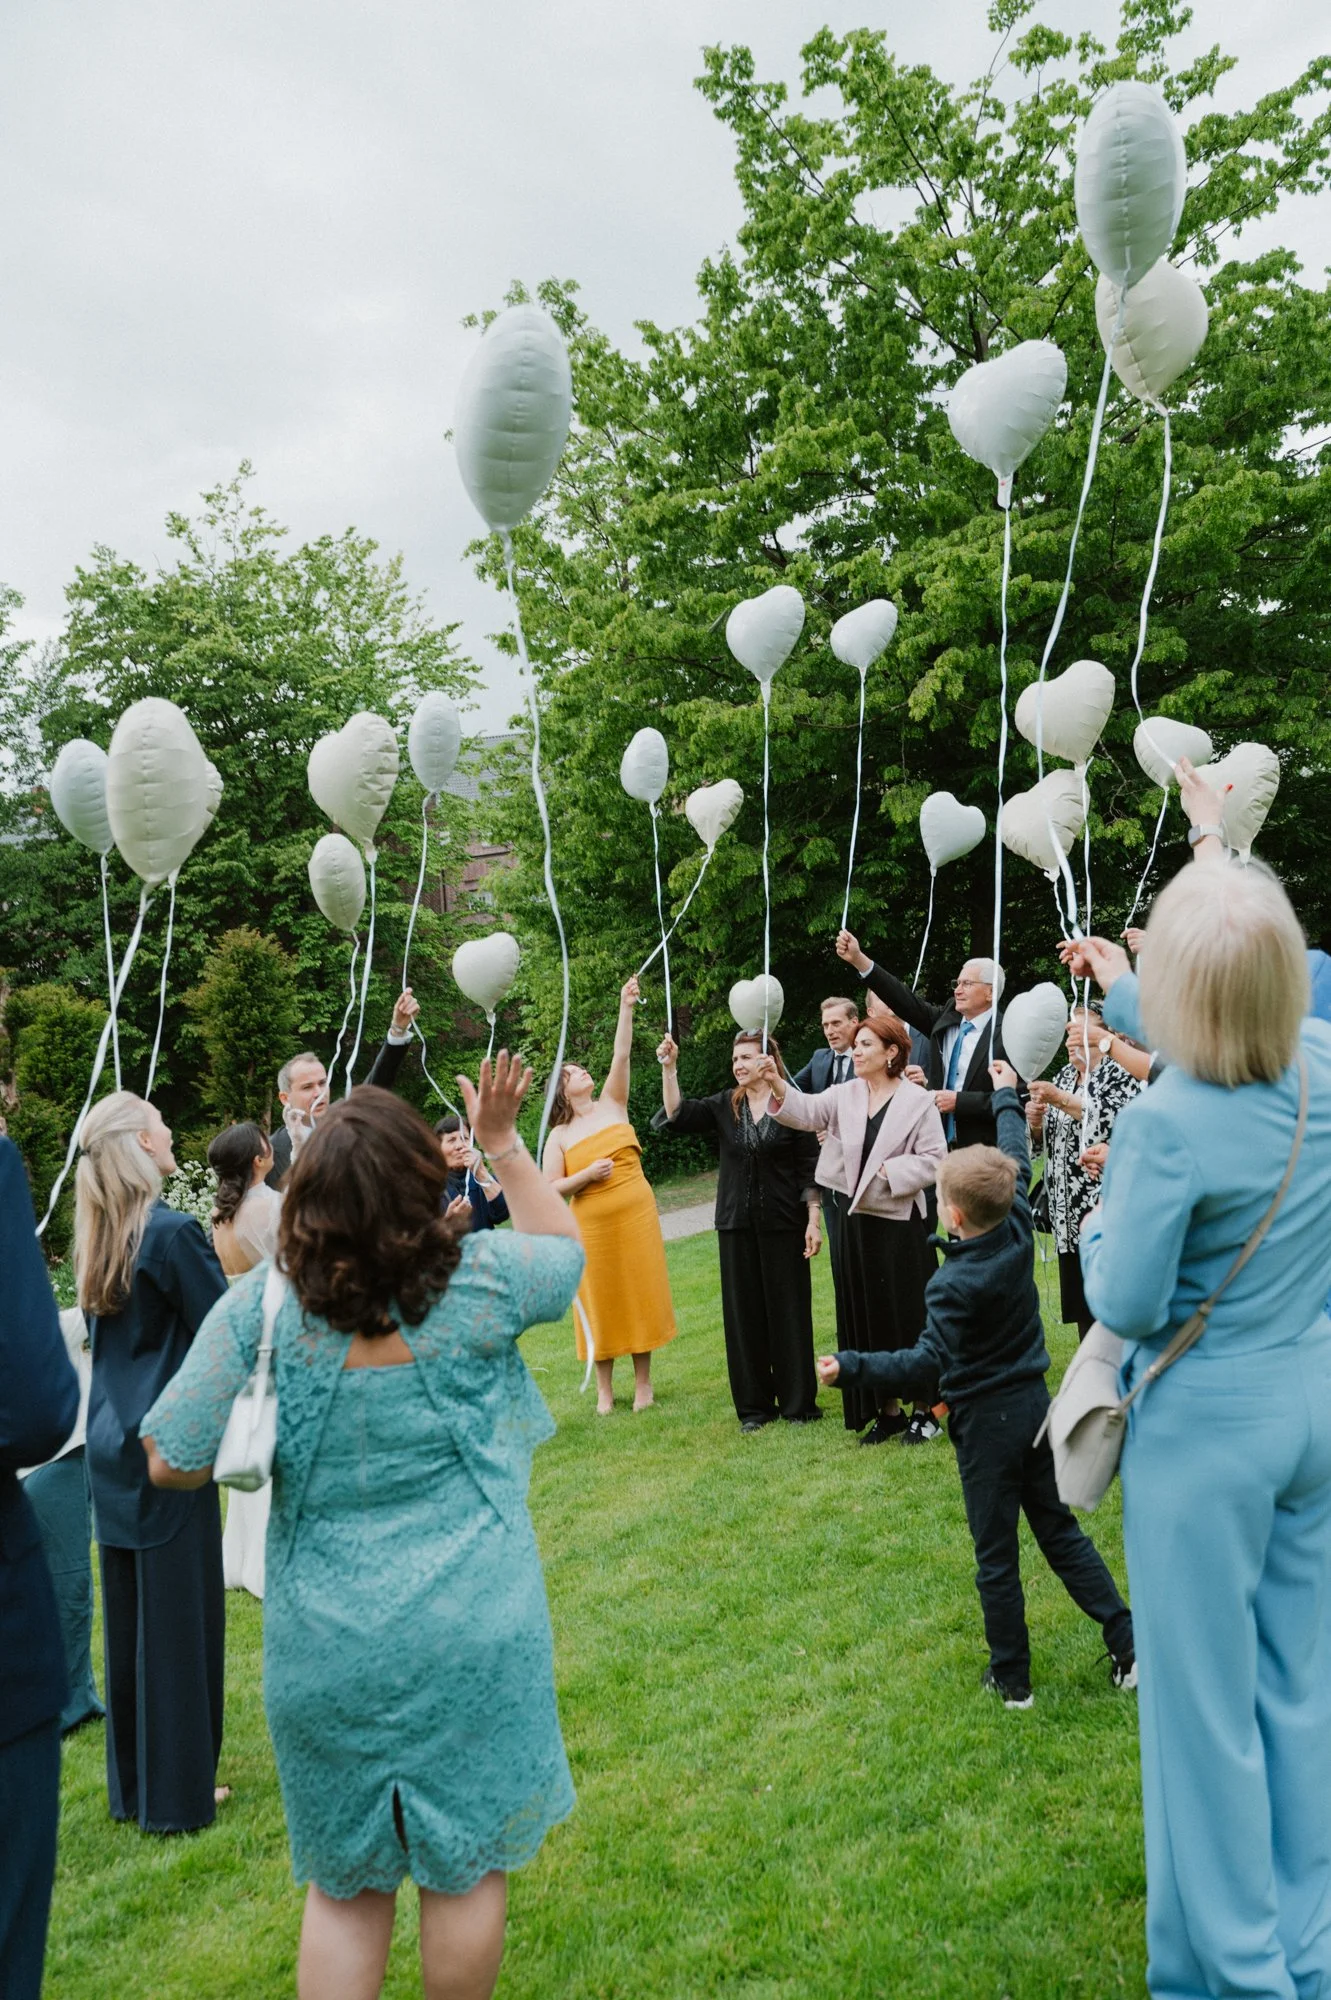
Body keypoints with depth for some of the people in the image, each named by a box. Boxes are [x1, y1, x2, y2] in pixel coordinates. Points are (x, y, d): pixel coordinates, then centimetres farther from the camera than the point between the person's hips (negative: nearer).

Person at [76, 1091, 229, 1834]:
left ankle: (135, 1783, 29)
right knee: (179, 1612, 4)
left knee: (129, 1615, 16)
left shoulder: (103, 1235, 6)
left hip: (113, 1445, 8)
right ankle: (178, 1793, 16)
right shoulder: (173, 1232, -19)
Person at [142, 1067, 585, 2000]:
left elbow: (170, 1461, -9)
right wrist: (505, 1145, 8)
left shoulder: (259, 1308, -13)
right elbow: (565, 1251, 8)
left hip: (325, 1640, 1)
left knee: (346, 1881, 21)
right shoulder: (476, 1280, -14)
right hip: (469, 1632, -1)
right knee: (467, 1862, 20)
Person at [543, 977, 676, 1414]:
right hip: (593, 1227, -1)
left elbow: (621, 1055, -5)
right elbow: (550, 1189, -3)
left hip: (637, 1217, 2)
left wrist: (626, 1009, -14)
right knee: (601, 1301, 4)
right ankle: (604, 1388, 16)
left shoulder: (611, 1105, 6)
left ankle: (643, 1383, 16)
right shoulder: (560, 1136, 1)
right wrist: (587, 1175, -16)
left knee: (641, 1294, 5)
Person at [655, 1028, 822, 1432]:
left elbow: (809, 1167, -5)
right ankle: (754, 1405, 20)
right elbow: (677, 1116, -6)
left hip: (783, 1225, -4)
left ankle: (798, 1404, 16)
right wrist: (669, 1069, -16)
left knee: (789, 1310, 4)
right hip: (737, 1226, 4)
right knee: (744, 1312, 9)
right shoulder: (725, 1106, 5)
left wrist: (814, 1219, -9)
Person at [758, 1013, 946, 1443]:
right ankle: (887, 1409, 21)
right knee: (864, 1317, 10)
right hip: (855, 1219, 5)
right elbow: (808, 1112, -10)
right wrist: (777, 1086, -26)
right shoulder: (845, 1095, 6)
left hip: (898, 1222, -5)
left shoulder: (917, 1100, -5)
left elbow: (933, 1160, -8)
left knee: (906, 1315, 1)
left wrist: (890, 1170, -17)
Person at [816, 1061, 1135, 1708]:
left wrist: (849, 1366, -22)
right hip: (1035, 1403, 6)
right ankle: (1127, 1646, 19)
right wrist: (1007, 1098, 23)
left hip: (985, 1421, -6)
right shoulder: (1019, 1233, -7)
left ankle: (1011, 1679, 21)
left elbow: (925, 1367, -26)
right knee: (1061, 1531, 19)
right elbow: (1016, 1166, 10)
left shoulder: (955, 1284, -25)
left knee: (996, 1557, 9)